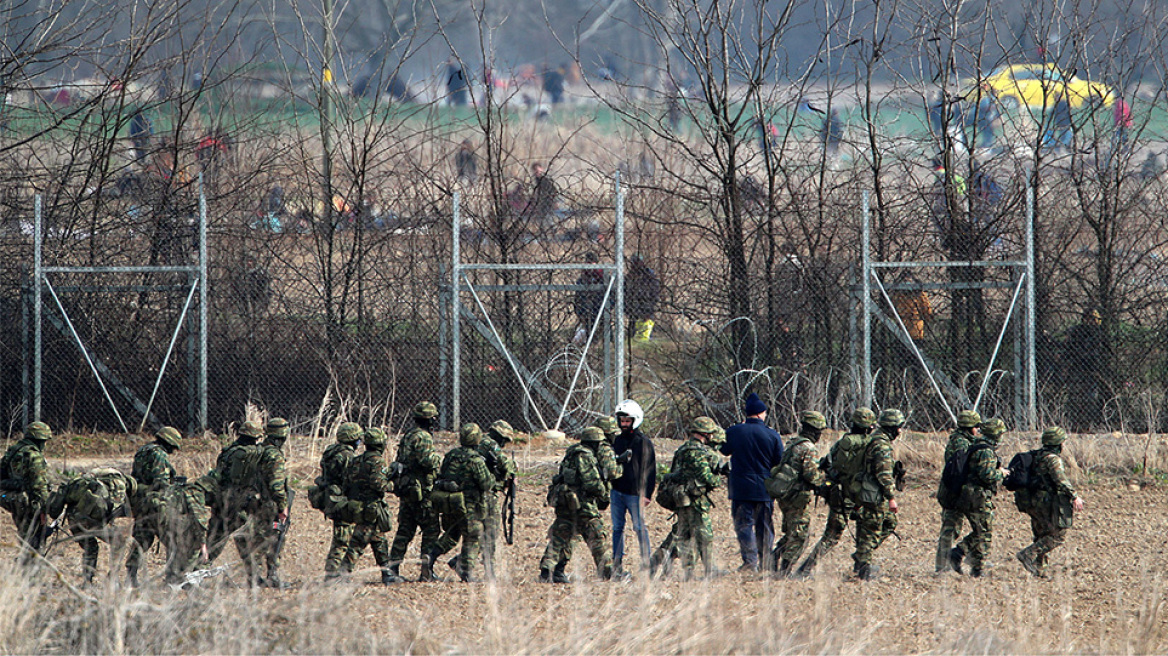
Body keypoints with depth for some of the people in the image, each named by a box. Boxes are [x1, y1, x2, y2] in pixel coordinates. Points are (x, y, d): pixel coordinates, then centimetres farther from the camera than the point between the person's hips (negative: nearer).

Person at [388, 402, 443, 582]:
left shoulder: (408, 436, 15)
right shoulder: (422, 437, -14)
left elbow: (398, 462, 20)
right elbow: (427, 460, -25)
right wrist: (439, 461, -6)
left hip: (405, 488, 9)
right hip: (420, 489, -9)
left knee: (405, 529, 11)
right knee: (431, 528, -1)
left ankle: (392, 567, 6)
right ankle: (426, 571, -3)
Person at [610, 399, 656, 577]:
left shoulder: (644, 443, -4)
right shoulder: (617, 441, 13)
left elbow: (650, 470, -6)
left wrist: (647, 494, -11)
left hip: (634, 493, -6)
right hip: (617, 491, 6)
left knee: (639, 527, -4)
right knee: (617, 528, 7)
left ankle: (646, 563, 2)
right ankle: (617, 565, 12)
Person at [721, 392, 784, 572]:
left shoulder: (733, 432, -6)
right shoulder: (772, 435, -4)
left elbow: (724, 451, 11)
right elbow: (779, 463, 4)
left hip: (741, 488, -2)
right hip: (765, 489, 2)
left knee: (744, 524, 0)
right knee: (765, 526, 11)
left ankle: (750, 561, -13)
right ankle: (765, 563, 13)